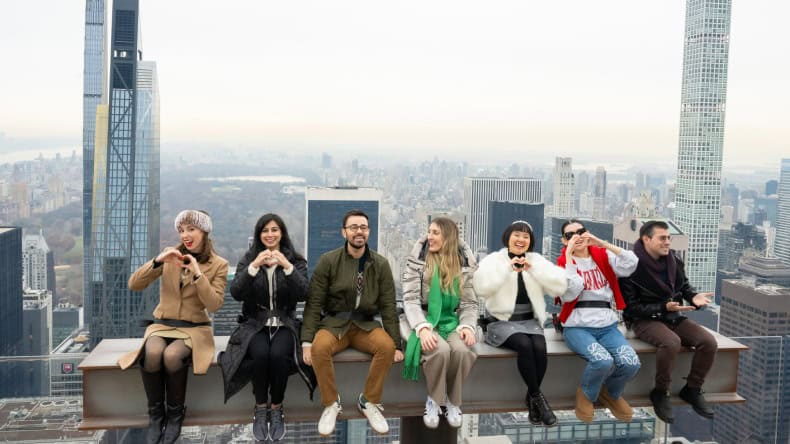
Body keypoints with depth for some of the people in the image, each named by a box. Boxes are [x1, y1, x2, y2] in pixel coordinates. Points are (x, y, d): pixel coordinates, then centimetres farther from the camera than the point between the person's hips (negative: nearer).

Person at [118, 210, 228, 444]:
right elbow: (134, 285, -3)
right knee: (152, 353, -32)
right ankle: (155, 414, -12)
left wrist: (197, 273, -21)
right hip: (163, 324, 2)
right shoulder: (170, 255, 5)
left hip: (194, 328, -2)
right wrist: (158, 261, -18)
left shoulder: (218, 265, -1)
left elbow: (214, 305, -12)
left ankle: (175, 414, -11)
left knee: (172, 355, -34)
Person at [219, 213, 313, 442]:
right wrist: (254, 266, -23)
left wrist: (287, 267, -25)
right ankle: (260, 408, -10)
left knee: (278, 354, -32)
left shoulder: (296, 260, 5)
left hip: (284, 324, 0)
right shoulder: (248, 259, 6)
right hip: (255, 324, 0)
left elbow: (302, 294, -11)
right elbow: (236, 293, -9)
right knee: (260, 354, -31)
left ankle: (277, 408, -11)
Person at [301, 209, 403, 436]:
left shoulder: (381, 264, 0)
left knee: (387, 346, -29)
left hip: (366, 324, 1)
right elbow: (313, 303, -5)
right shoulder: (327, 261, -5)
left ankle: (369, 402, -6)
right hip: (334, 322, -1)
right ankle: (331, 404, -9)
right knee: (320, 348, -33)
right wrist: (307, 341, -14)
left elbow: (388, 306, 1)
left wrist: (396, 344, -4)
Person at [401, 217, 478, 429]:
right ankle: (433, 400, -6)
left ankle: (453, 402, -5)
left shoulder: (465, 263, 5)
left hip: (451, 321, 2)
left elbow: (469, 303, 5)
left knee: (462, 350, -30)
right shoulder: (417, 260, -2)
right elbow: (410, 299, -9)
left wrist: (467, 326, -16)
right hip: (424, 320, -2)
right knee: (440, 350, -33)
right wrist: (422, 328, -25)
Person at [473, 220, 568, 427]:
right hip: (501, 322, -3)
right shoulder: (493, 259, 0)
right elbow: (482, 287, -20)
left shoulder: (537, 260, 9)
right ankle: (537, 396, -13)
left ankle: (531, 399, -6)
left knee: (539, 347, -27)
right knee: (525, 345, -31)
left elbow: (560, 286, -7)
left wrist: (534, 269, -17)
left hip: (529, 321, 3)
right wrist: (508, 268, -25)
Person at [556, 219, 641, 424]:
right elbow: (570, 293, -15)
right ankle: (586, 396, 3)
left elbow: (631, 265, -7)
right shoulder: (562, 263, 2)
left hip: (607, 325, 3)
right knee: (603, 360, -31)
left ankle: (611, 394, 13)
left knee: (631, 363, -21)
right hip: (577, 327, -3)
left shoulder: (603, 256, 11)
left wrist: (603, 244, -8)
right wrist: (569, 256, -13)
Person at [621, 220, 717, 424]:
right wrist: (664, 307, -23)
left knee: (709, 342, -16)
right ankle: (660, 393, -13)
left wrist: (694, 297, -4)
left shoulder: (674, 261, 5)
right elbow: (631, 306, -14)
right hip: (645, 320, -6)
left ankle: (692, 390, 6)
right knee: (671, 342, -36)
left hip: (673, 317, 7)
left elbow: (684, 286, 20)